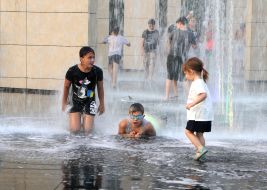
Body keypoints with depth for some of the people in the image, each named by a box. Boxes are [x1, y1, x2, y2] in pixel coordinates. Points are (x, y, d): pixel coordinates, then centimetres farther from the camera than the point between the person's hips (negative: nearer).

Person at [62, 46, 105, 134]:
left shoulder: (97, 71, -16)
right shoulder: (72, 71, -19)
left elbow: (100, 88, 2)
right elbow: (66, 87, -1)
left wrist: (102, 104, 9)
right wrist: (64, 103, 7)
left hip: (90, 102, 1)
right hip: (76, 102, -1)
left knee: (87, 131, -4)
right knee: (74, 130, -7)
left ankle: (85, 122, 32)